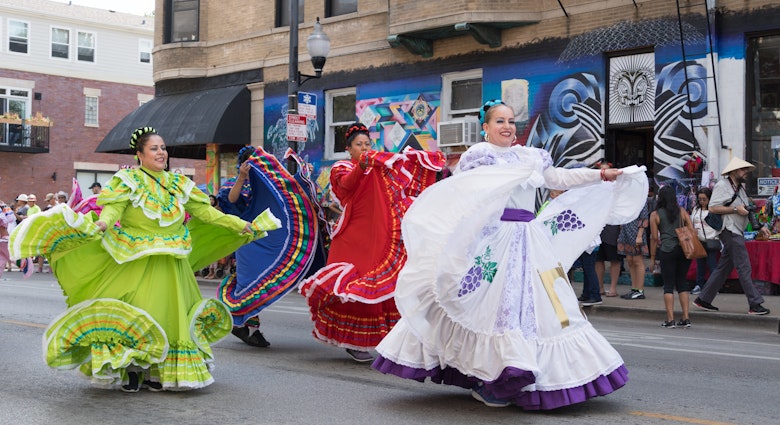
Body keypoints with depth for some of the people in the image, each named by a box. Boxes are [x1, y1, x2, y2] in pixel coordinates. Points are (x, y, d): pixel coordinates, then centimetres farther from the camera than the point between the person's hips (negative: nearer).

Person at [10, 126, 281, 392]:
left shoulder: (178, 183, 9)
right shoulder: (128, 180, -4)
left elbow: (204, 211, 9)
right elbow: (113, 208, -18)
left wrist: (242, 226, 5)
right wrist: (100, 224, -41)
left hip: (172, 267, 5)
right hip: (136, 265, -5)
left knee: (169, 316, 8)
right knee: (134, 317, -2)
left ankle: (157, 373, 19)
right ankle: (131, 372, 11)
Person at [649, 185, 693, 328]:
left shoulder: (655, 215, 3)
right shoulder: (682, 211, 10)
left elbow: (654, 237, 1)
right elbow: (692, 230, 4)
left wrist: (652, 257, 6)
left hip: (667, 251, -3)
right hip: (684, 250, 3)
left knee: (668, 285, 2)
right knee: (682, 282, 11)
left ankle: (670, 320, -2)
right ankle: (686, 318, 8)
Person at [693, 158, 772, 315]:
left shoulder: (740, 187, 20)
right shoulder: (722, 185, -10)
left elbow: (747, 211, 26)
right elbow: (712, 208, -19)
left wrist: (759, 227, 17)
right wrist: (735, 209, -18)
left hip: (737, 233, 10)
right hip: (730, 231, -10)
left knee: (723, 267, 11)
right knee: (744, 268, -8)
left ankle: (703, 300, 16)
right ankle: (754, 304, -5)